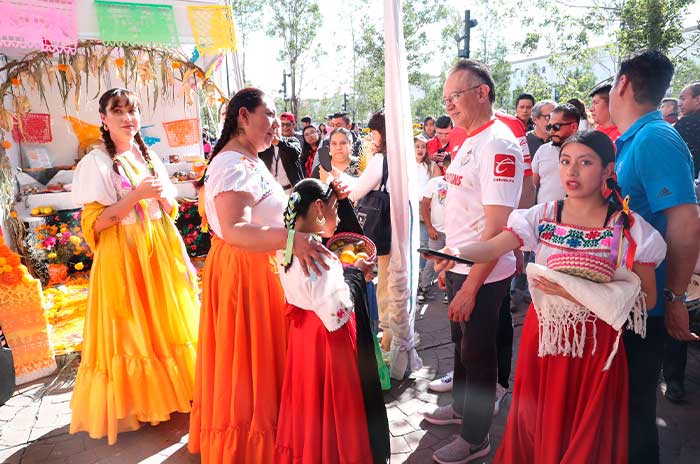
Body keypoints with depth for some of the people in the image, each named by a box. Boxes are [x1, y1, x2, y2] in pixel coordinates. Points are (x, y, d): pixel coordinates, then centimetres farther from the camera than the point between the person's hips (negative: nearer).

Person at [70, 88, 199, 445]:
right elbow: (94, 224, -13)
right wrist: (137, 195, -21)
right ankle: (131, 403, 17)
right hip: (123, 255, -5)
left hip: (161, 249, 6)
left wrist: (162, 195, -7)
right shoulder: (96, 162, -7)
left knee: (165, 318, 11)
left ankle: (168, 386, 28)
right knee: (131, 329, 0)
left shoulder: (149, 157, 11)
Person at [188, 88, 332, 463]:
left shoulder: (249, 160, 12)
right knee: (245, 359, 4)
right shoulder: (234, 165, -21)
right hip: (240, 272, -10)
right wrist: (289, 239, -44)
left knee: (258, 355, 20)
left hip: (257, 267, 10)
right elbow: (234, 231, -34)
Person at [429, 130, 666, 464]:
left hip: (596, 344, -2)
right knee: (537, 426, 17)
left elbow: (646, 300, -8)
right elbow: (491, 247, -16)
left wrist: (578, 292, -21)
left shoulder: (629, 227, -8)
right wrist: (455, 252, -37)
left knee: (585, 435, 12)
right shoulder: (542, 217, -3)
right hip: (543, 336, 2)